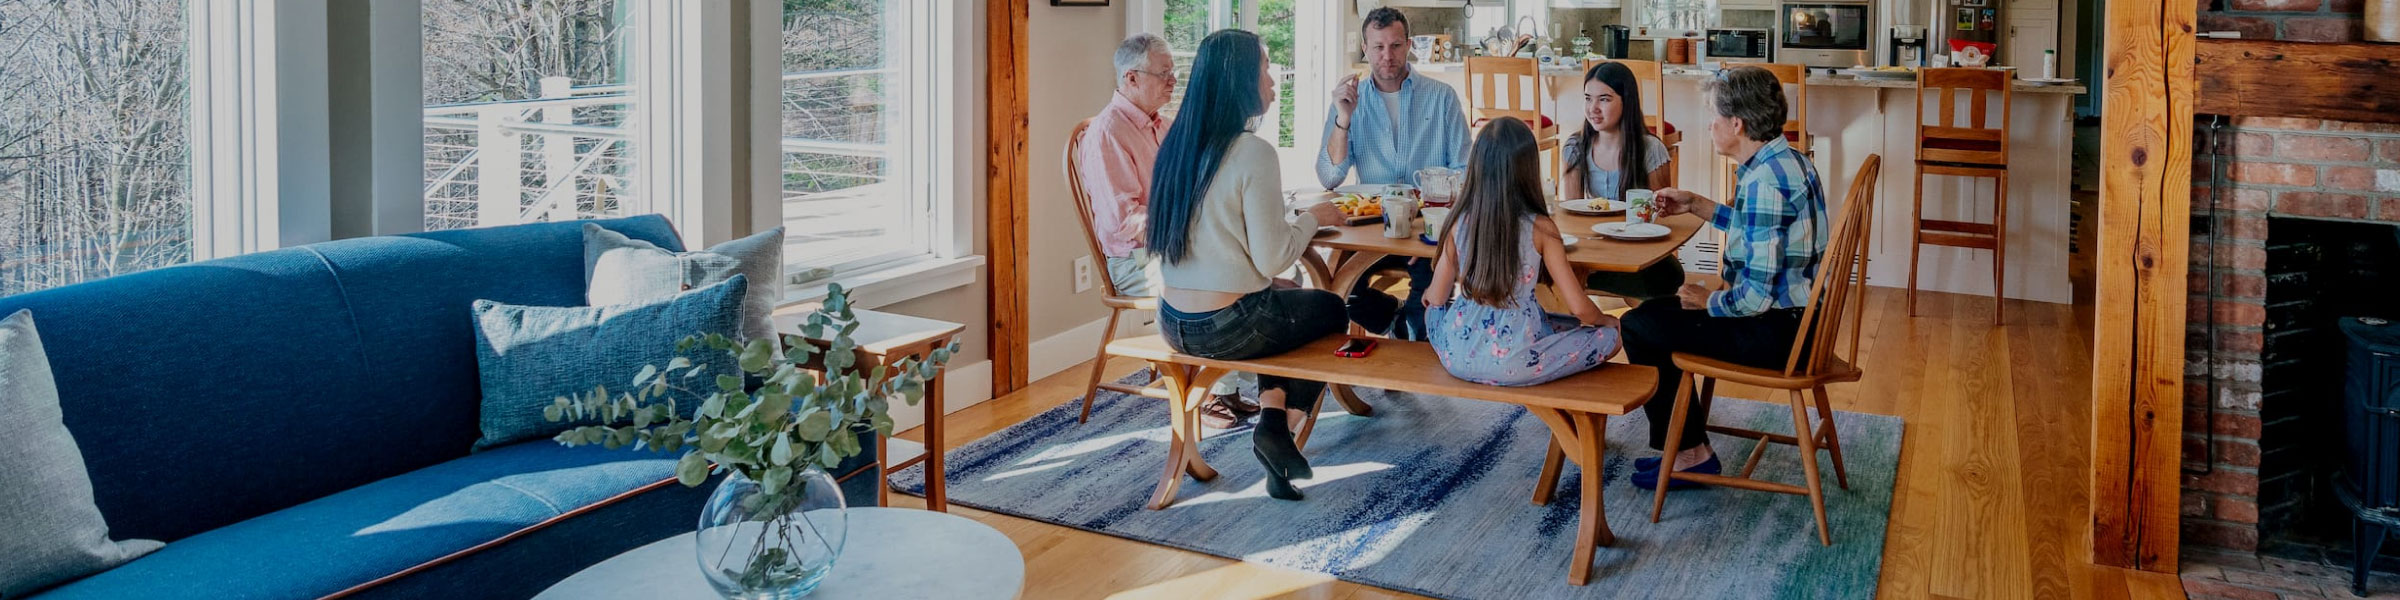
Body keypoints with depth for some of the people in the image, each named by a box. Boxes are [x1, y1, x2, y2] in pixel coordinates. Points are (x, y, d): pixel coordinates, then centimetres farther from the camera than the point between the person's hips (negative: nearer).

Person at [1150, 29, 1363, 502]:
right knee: (1332, 308, 22)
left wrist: (1291, 221, 18)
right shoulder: (1252, 152, -19)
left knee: (1286, 303, 33)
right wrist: (1312, 218, -1)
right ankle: (1282, 427, 18)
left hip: (1174, 322, 7)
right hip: (1226, 328, -7)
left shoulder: (1177, 143, 3)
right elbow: (1272, 259, -18)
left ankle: (1271, 419, 22)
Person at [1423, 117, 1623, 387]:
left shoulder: (1459, 221, -2)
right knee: (1609, 336, 11)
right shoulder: (1539, 227, -10)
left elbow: (1436, 298, 7)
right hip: (1514, 364, -3)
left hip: (1456, 357, 3)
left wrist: (1429, 295, 32)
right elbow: (1579, 308, -8)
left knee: (1432, 307, 35)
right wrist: (1606, 320, 15)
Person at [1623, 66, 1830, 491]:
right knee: (1658, 310, 22)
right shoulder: (1786, 160, 6)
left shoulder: (1764, 180, -26)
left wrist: (1707, 301, -9)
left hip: (1775, 332, -11)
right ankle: (1686, 439, 28)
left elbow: (1755, 296, -28)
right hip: (1792, 316, 11)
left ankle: (1689, 453, 7)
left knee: (1639, 327, -4)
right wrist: (1695, 205, 21)